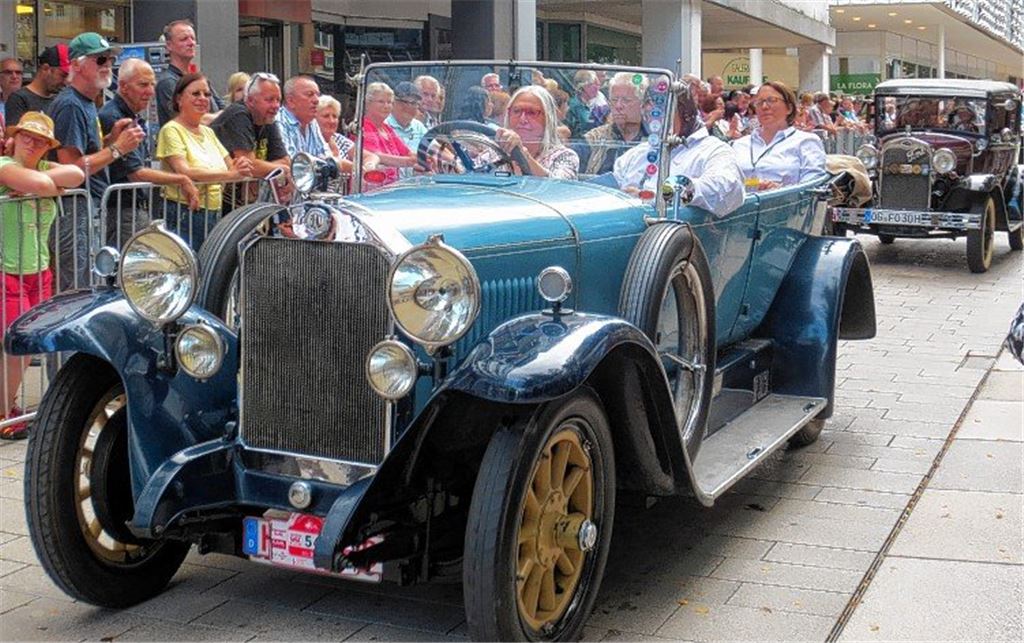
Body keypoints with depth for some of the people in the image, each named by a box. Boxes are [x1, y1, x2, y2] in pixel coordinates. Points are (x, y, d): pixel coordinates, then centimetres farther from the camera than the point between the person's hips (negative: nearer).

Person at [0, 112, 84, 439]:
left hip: (39, 271, 7)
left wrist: (45, 179, -15)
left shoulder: (44, 166, 11)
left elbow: (76, 175, -8)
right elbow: (40, 184, -29)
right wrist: (54, 184, -8)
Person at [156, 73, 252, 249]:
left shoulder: (208, 132, 17)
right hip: (183, 215, -7)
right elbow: (184, 172, -20)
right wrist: (232, 174, -25)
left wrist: (240, 167, -13)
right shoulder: (172, 130, -5)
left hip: (214, 215, 7)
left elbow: (229, 166, 13)